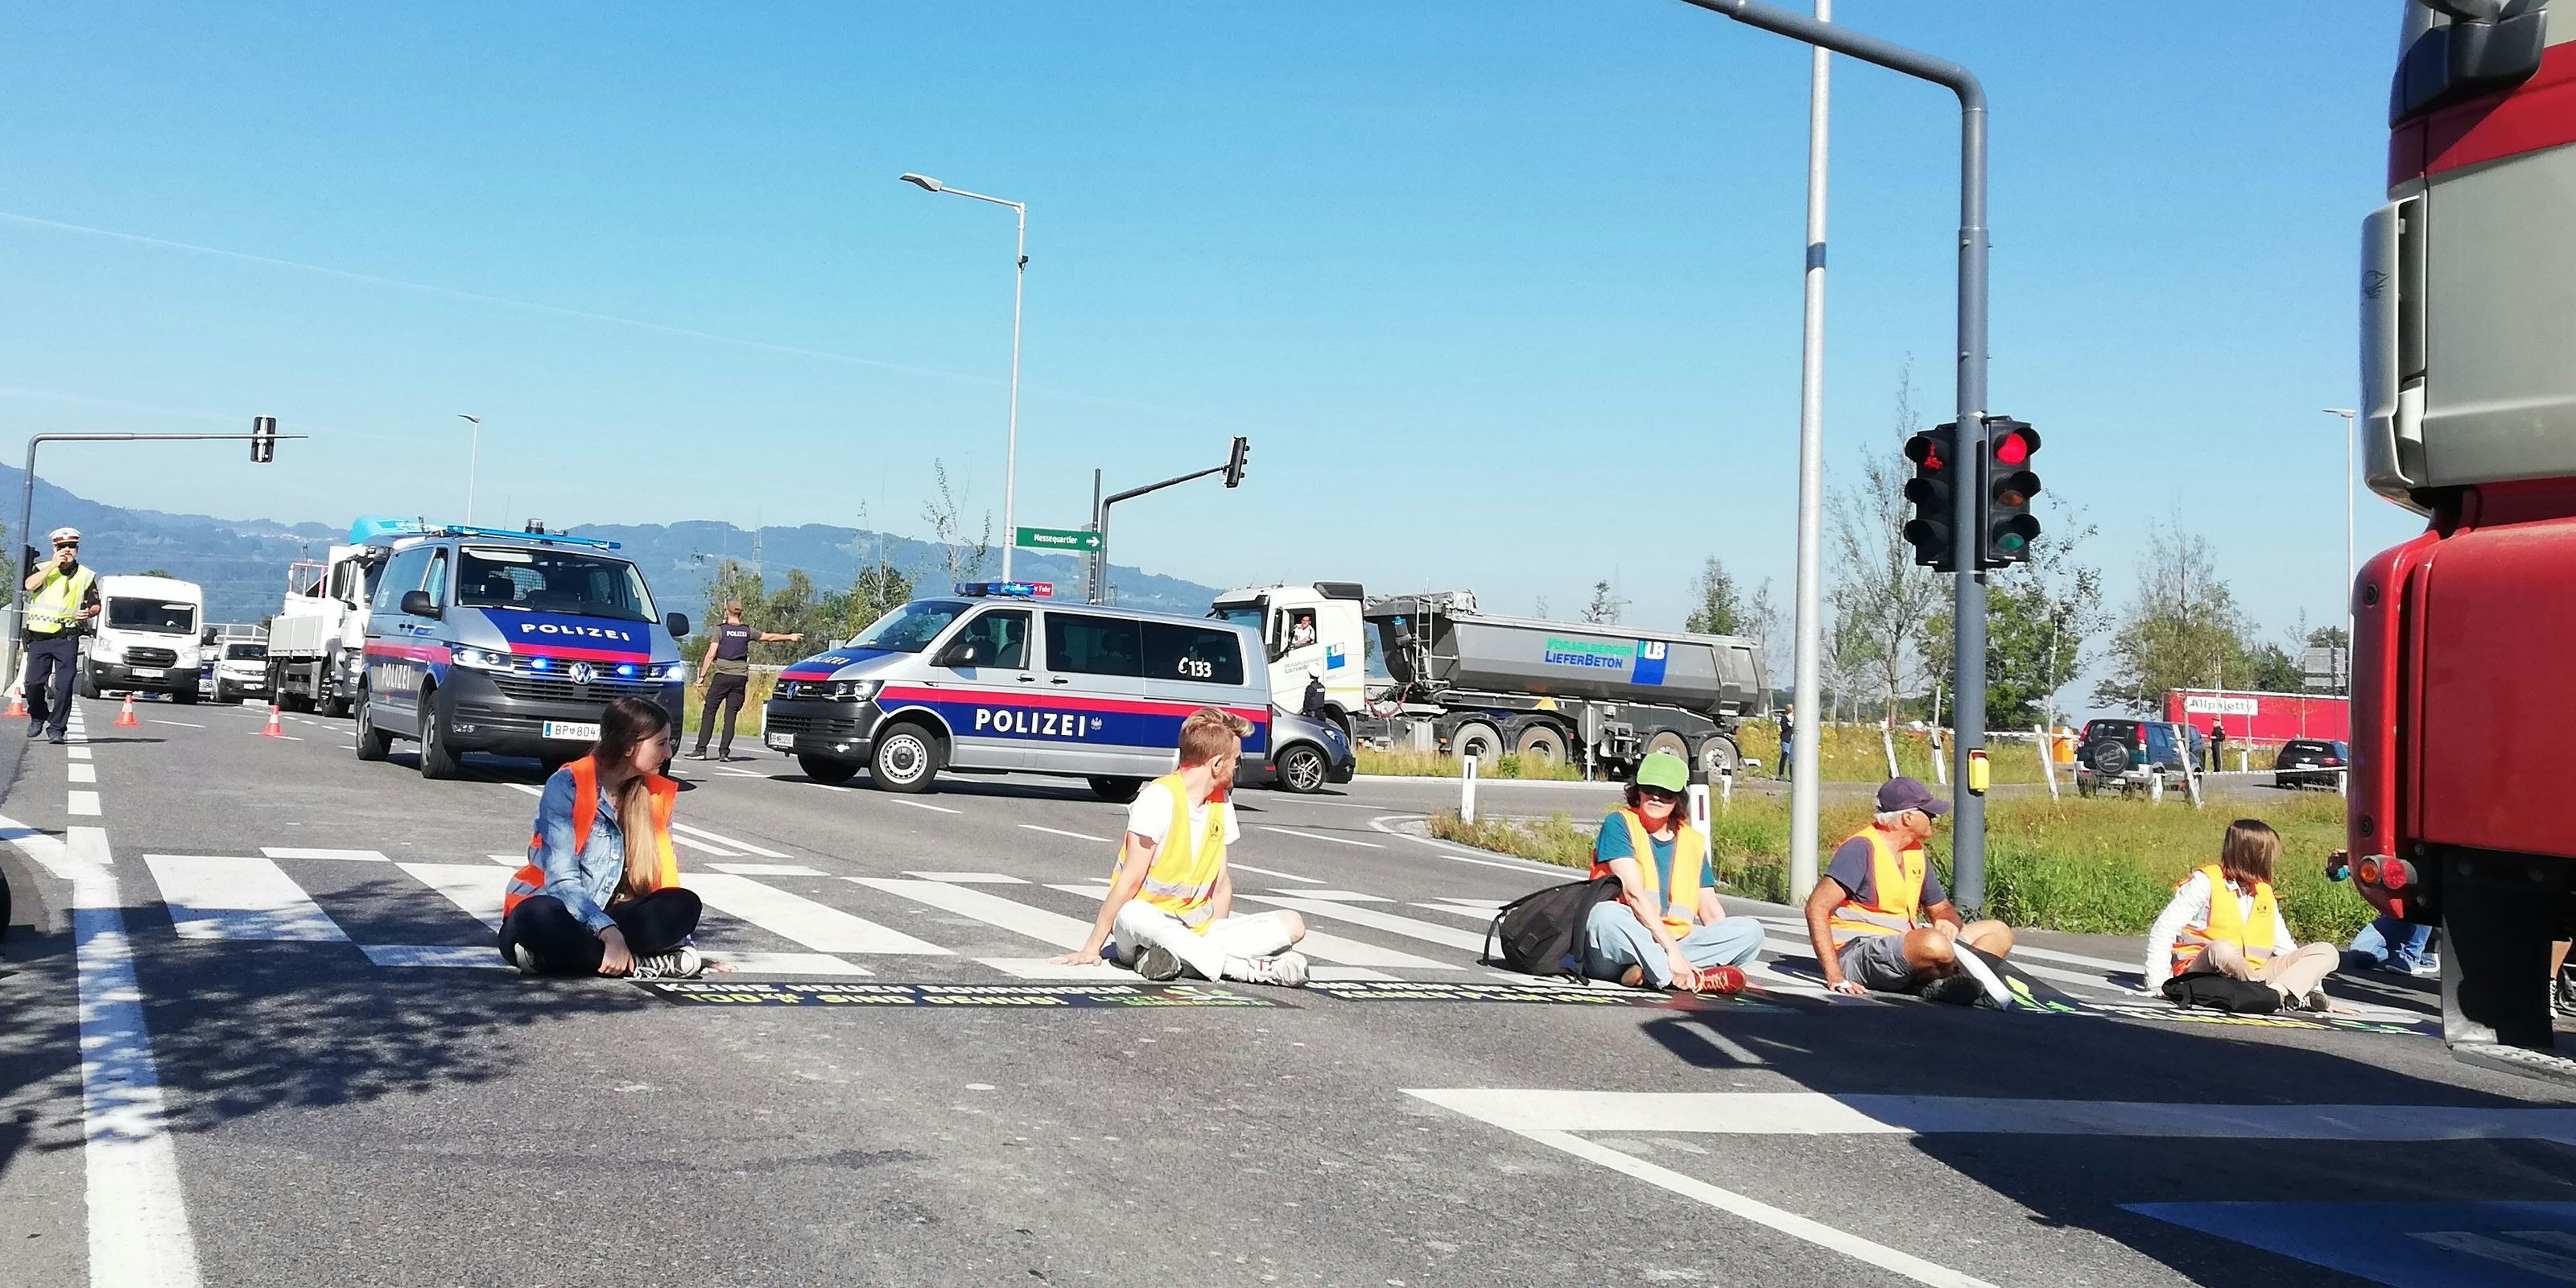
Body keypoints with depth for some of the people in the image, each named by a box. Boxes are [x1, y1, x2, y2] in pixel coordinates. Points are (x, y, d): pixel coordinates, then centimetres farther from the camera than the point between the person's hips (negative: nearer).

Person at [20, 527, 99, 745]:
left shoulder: (86, 576, 11)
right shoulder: (43, 569, 9)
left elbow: (96, 606, 14)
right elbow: (30, 585, -11)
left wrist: (89, 612, -9)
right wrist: (54, 565, -13)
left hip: (67, 639, 0)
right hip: (38, 637, 0)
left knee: (64, 685, -7)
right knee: (34, 682, -1)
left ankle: (56, 728, 0)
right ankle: (37, 717, 24)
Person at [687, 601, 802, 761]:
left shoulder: (721, 630, -2)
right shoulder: (747, 632, 7)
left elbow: (711, 654, -8)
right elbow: (769, 637, 20)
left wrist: (702, 675, -5)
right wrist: (789, 637, 34)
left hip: (722, 675, -3)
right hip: (740, 677, 3)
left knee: (709, 712, 1)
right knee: (731, 715, 5)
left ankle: (701, 749, -4)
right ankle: (724, 752, 0)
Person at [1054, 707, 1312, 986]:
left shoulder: (1221, 803, 9)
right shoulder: (1160, 797, -13)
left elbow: (1222, 882, 11)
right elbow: (1130, 880, -15)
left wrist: (1211, 938, -3)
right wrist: (1092, 948, -16)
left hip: (1196, 930, 6)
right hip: (1147, 923, -6)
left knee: (1293, 925, -11)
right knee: (1132, 915, -42)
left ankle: (1175, 956, -26)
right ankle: (1256, 970, -39)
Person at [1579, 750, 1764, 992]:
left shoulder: (1694, 841, 15)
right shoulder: (1620, 823, -2)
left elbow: (1711, 912, 13)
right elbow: (1634, 893, -15)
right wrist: (1673, 951, -24)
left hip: (1675, 944, 5)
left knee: (1750, 930, -11)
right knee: (1607, 914, -38)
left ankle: (1647, 973, -26)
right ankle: (1695, 979, -32)